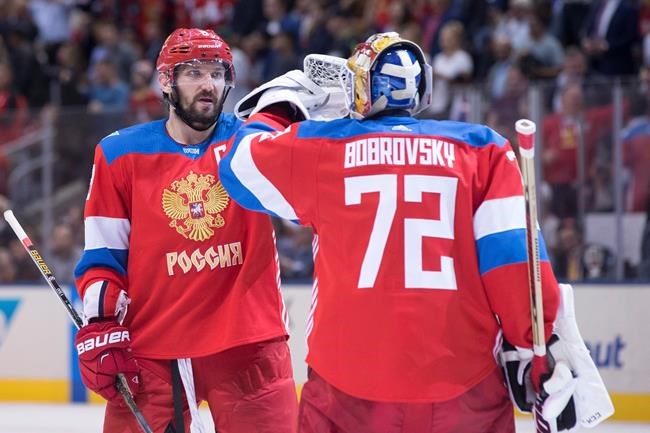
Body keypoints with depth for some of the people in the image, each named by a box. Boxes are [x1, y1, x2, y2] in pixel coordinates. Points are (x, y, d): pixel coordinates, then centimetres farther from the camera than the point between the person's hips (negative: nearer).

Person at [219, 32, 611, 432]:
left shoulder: (322, 147, 6)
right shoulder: (482, 148, 6)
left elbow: (240, 164, 20)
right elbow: (512, 253, -3)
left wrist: (278, 105, 36)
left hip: (349, 386, 0)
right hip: (464, 388, 0)